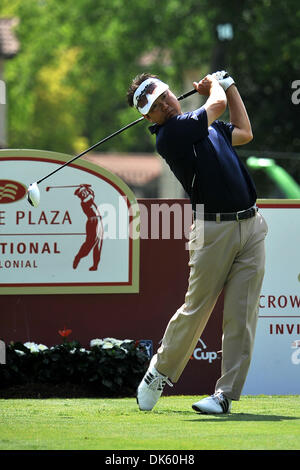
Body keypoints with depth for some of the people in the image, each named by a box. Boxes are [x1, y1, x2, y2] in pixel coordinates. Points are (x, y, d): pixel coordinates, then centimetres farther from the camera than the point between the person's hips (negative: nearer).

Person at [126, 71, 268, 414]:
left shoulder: (202, 125, 17)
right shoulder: (170, 135, -9)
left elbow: (244, 132, 34)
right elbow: (218, 104, -9)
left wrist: (228, 85, 30)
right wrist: (216, 86, 14)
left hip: (250, 227, 6)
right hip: (214, 230, -6)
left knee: (241, 316, -1)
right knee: (196, 309, -1)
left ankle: (225, 394, 1)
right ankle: (159, 373, 21)